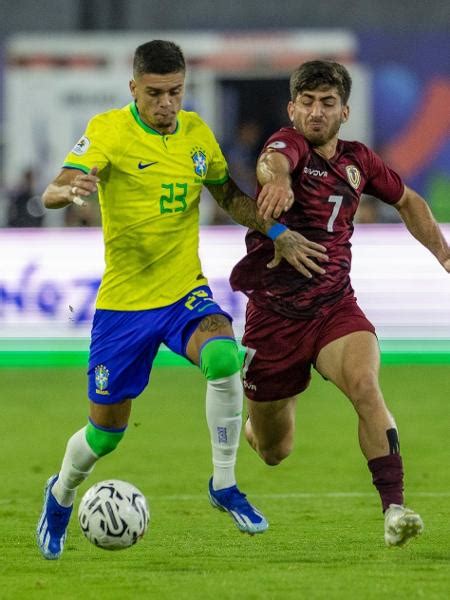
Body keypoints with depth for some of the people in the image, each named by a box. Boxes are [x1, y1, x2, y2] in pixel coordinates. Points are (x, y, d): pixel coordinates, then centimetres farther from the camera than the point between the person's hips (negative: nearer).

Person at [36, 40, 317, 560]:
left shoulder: (195, 131, 3)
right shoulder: (108, 130, -12)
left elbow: (229, 195, 19)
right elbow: (51, 193, -24)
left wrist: (276, 233, 5)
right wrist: (70, 190, -48)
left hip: (186, 291, 2)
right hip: (123, 300, -2)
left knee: (223, 356, -31)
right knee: (106, 430, 7)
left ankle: (224, 484, -14)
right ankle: (61, 496, 41)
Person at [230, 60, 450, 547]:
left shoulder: (358, 161, 5)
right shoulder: (290, 142, -11)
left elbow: (408, 202, 24)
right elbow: (273, 159, -38)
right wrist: (277, 177, -62)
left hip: (335, 307, 2)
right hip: (274, 314, -2)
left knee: (364, 384, -31)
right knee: (274, 453, 10)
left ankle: (394, 507, -35)